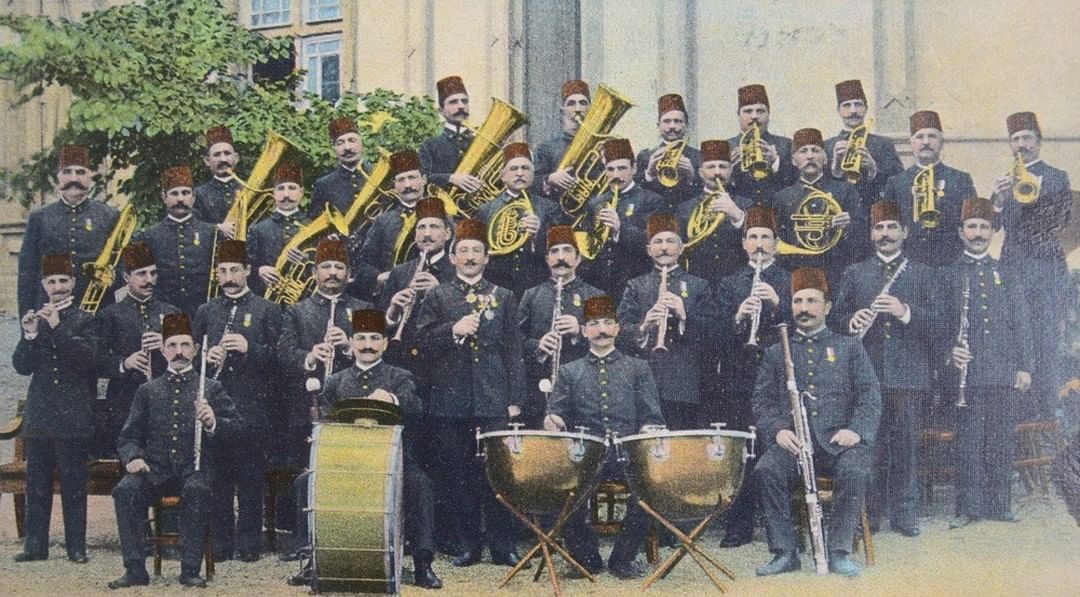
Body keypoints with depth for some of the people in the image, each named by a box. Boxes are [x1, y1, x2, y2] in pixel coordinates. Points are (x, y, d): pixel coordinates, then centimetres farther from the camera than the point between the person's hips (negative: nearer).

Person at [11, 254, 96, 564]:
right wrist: (30, 335, -13)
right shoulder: (32, 319, 11)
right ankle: (35, 544, 11)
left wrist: (58, 327, -20)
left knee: (73, 484, 0)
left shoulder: (84, 320, 1)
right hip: (39, 415, 3)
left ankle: (76, 546, 6)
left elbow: (89, 358, -14)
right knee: (37, 483, 5)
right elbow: (21, 366, 4)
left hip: (74, 417, -3)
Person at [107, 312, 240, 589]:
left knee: (197, 489, -36)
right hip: (155, 469, 2)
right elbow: (129, 436, 14)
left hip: (193, 467, -2)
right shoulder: (148, 390, 18)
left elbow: (235, 426, 4)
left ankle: (190, 569, -28)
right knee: (125, 490, -29)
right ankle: (135, 569, -22)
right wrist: (133, 457, -8)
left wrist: (213, 423, -18)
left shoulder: (211, 389, 13)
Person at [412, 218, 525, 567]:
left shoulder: (503, 298, 13)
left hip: (493, 401, -1)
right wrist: (454, 330, -14)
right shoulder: (437, 297, 12)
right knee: (459, 476, 3)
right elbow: (421, 340, 2)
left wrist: (515, 400, 1)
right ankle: (469, 545, 12)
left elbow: (513, 352, 8)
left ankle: (503, 548, 3)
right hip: (450, 403, 1)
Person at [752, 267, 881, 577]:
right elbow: (762, 401, 12)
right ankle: (785, 552, -20)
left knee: (854, 470, -33)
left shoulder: (850, 347, 17)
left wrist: (856, 429, -11)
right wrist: (777, 431, -9)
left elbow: (870, 397, 8)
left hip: (838, 439, -1)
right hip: (792, 441, 1)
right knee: (766, 470, -30)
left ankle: (839, 552, -20)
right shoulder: (776, 353, 20)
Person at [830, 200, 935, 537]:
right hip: (866, 374, 1)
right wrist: (851, 322, -14)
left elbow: (935, 322, 1)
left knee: (906, 445, 1)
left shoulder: (922, 275, 11)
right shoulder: (854, 274, 14)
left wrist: (905, 311, -16)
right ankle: (869, 512, 8)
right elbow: (835, 317, 8)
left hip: (909, 376, 0)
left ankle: (905, 513, 9)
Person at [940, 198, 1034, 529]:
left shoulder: (1007, 275, 14)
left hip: (1005, 373, 2)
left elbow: (1022, 324, 11)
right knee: (970, 441, -2)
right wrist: (949, 350, -11)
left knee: (1002, 440, 4)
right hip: (968, 372, -2)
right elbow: (937, 324, 6)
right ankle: (969, 507, 3)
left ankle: (998, 504, 13)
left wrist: (1025, 366, 5)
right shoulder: (947, 276, 8)